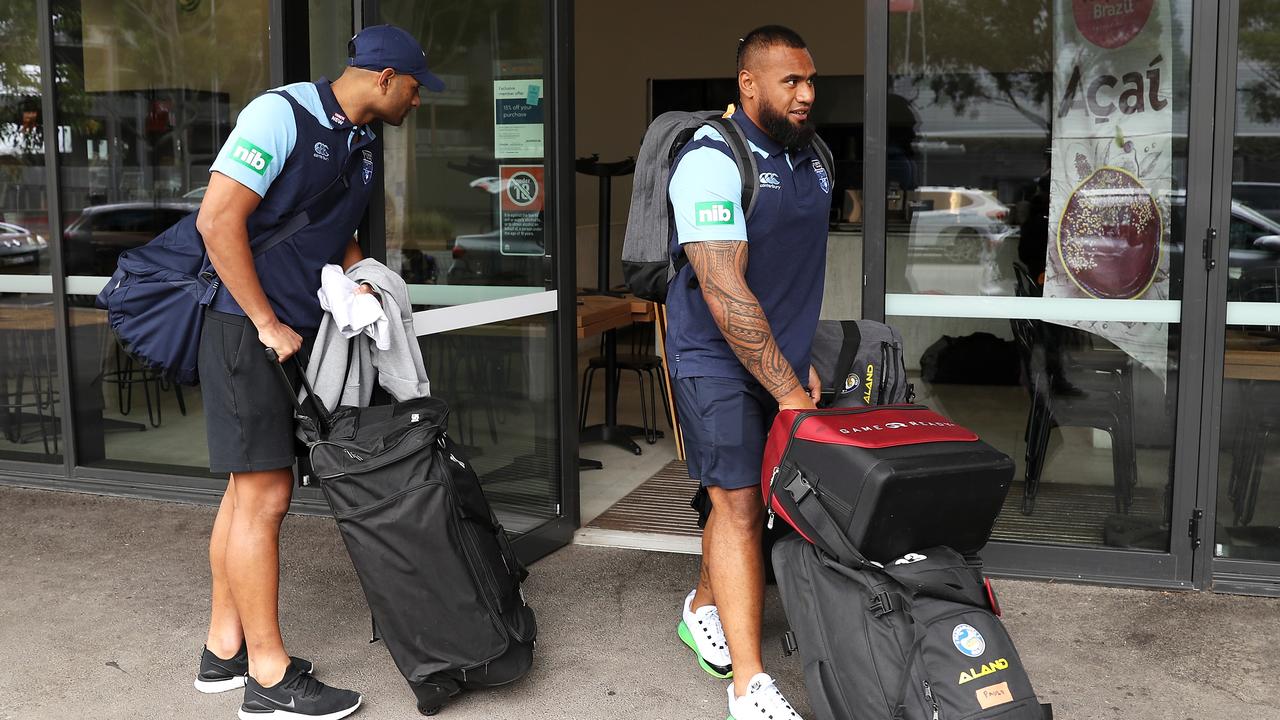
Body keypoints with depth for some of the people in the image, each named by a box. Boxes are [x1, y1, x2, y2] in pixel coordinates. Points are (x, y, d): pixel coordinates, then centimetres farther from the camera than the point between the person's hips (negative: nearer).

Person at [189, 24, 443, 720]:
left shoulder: (363, 144, 13)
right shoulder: (281, 114, -14)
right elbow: (217, 220, -21)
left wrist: (359, 278, 7)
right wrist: (268, 325, -18)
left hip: (295, 335, 9)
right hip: (247, 328, -9)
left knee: (250, 490, 13)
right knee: (264, 497, -6)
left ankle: (224, 649, 24)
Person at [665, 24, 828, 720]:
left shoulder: (811, 157, 7)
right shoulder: (711, 160, -19)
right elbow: (724, 292, -25)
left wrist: (801, 358, 14)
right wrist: (788, 389, -24)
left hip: (779, 356, 7)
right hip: (716, 359, -7)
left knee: (749, 497, 13)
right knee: (739, 505, -9)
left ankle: (703, 609, 37)